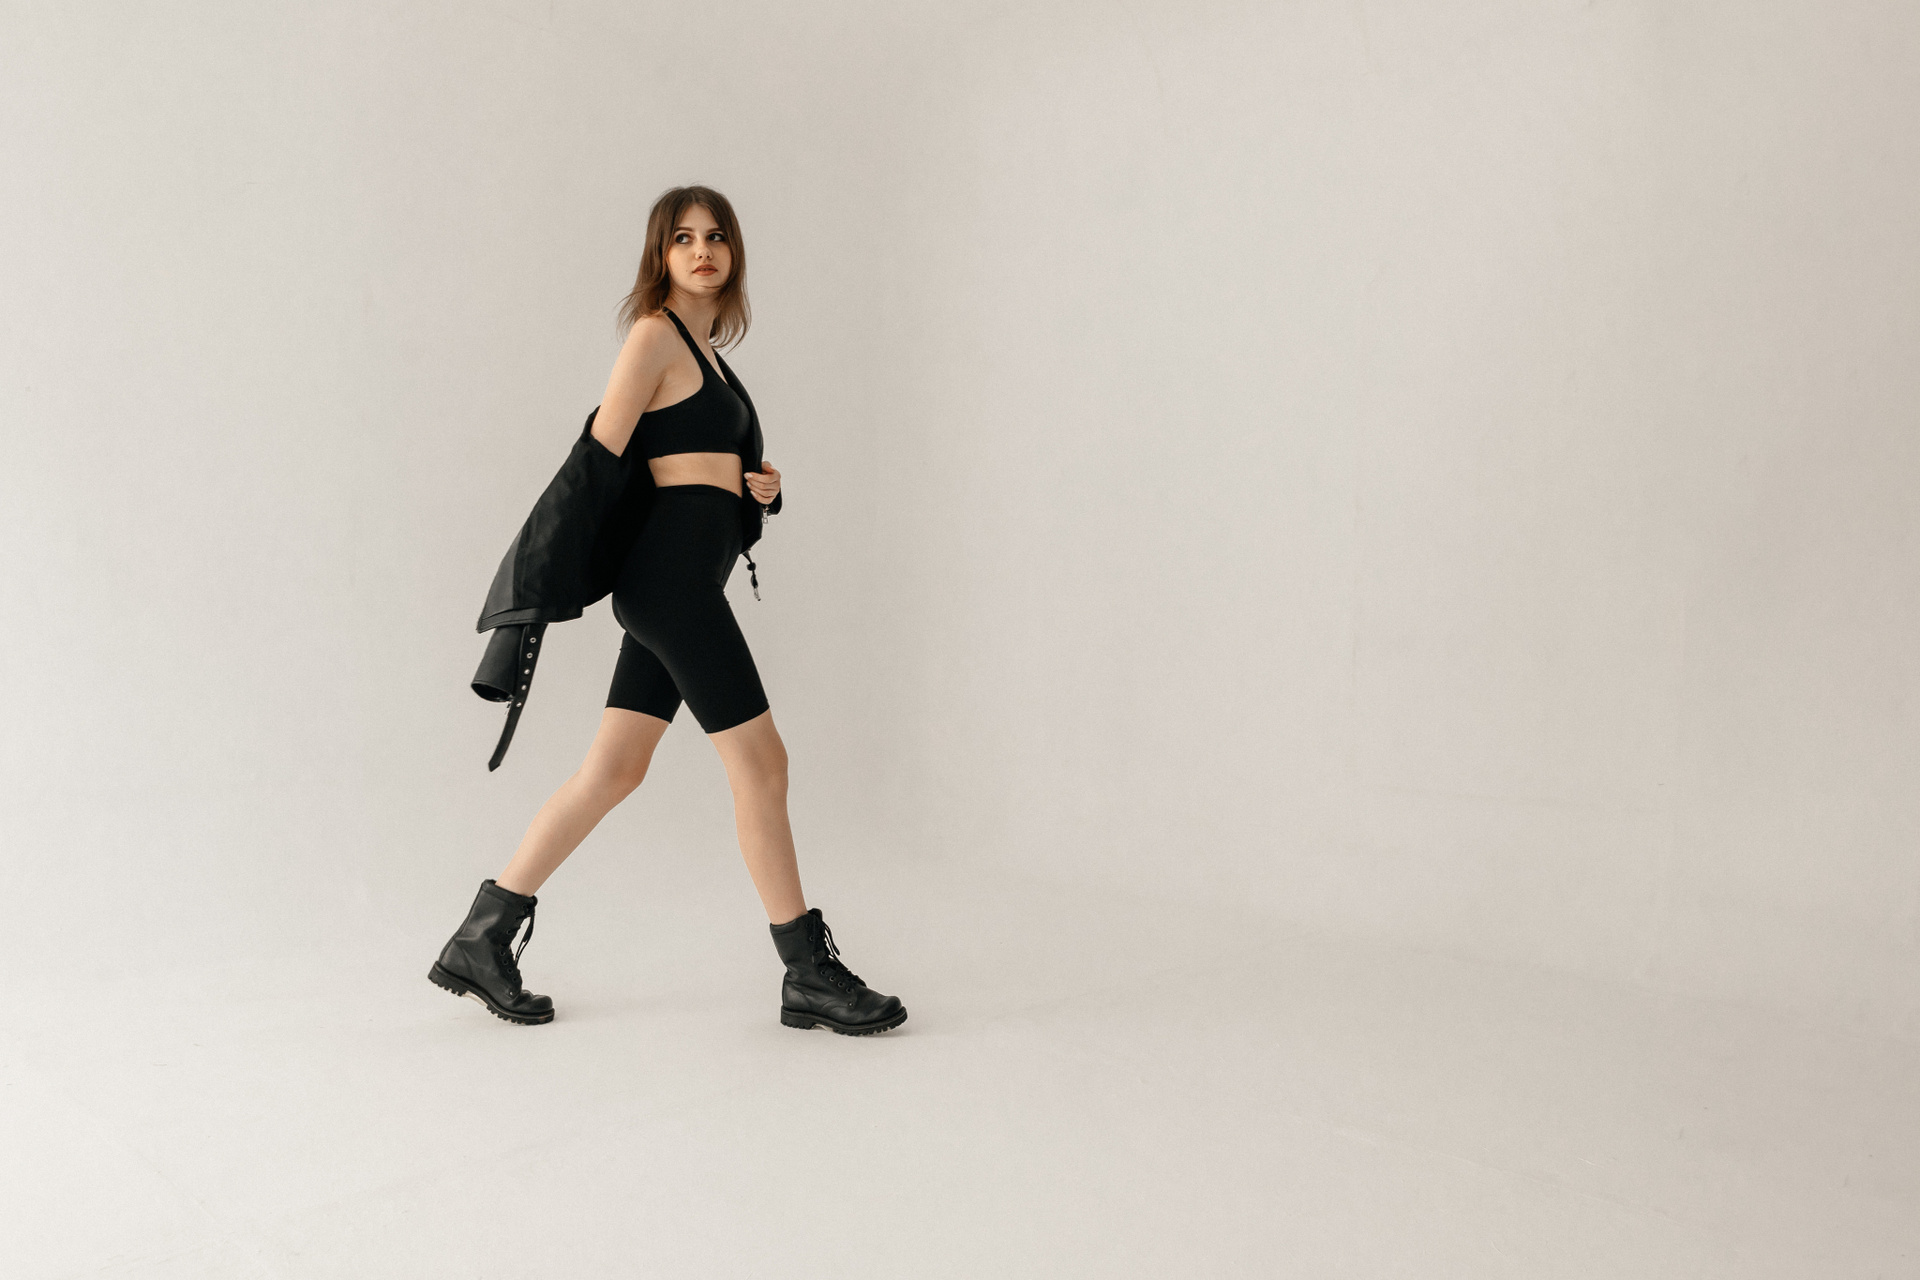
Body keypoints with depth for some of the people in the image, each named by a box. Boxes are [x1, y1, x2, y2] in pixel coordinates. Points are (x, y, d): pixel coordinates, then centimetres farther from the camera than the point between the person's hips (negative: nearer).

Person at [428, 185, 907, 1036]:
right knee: (760, 764, -5)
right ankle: (810, 976, 5)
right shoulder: (656, 333, -7)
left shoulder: (702, 345, 21)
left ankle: (482, 940, 18)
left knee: (613, 772, 9)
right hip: (673, 570, -9)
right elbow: (602, 457, -10)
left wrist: (747, 485, 7)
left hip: (679, 581, 9)